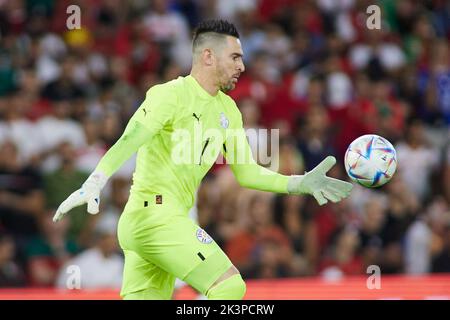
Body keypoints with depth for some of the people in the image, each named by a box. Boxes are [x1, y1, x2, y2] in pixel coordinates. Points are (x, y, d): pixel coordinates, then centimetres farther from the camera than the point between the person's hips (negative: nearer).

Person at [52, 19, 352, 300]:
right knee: (230, 285, -15)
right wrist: (93, 185, -40)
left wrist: (299, 184, 7)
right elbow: (128, 143, -25)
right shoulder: (172, 94, -11)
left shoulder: (227, 110, 15)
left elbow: (245, 172, 19)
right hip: (154, 214, -9)